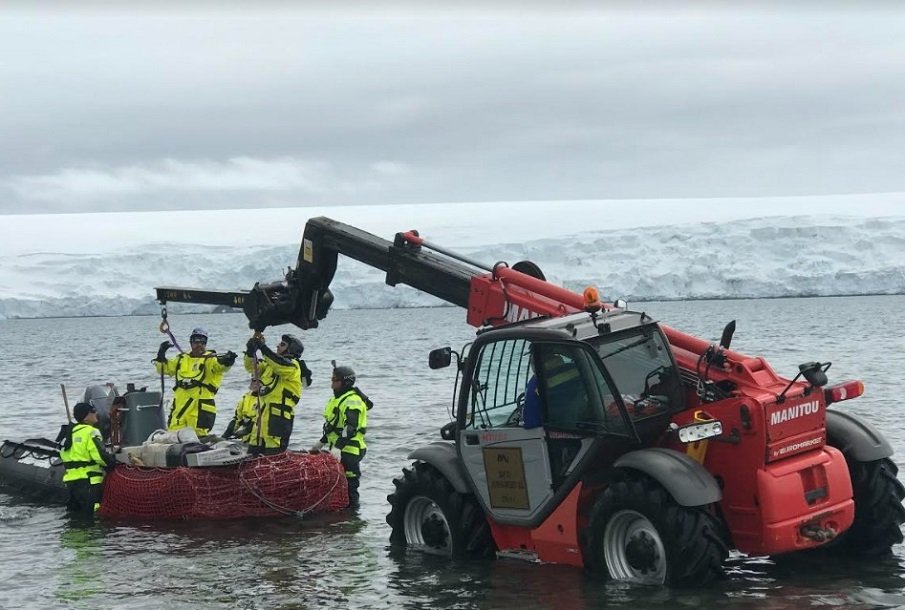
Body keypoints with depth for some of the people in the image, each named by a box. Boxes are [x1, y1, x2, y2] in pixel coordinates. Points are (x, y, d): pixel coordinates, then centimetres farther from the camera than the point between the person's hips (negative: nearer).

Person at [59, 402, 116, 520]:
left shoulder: (70, 433, 18)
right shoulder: (90, 432, -12)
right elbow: (100, 455, -20)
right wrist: (113, 461, -2)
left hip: (71, 479, 10)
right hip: (87, 481, -10)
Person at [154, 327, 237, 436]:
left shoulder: (210, 359, 2)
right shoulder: (182, 359, 19)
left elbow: (219, 365, -18)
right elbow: (165, 368, 28)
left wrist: (226, 361, -40)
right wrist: (161, 355, 12)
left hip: (200, 406, -5)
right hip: (179, 404, 5)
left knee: (198, 435, -9)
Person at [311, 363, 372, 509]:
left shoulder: (352, 401, -15)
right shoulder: (338, 399, 19)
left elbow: (350, 428, -26)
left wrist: (337, 447, -32)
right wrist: (322, 442, 30)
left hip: (349, 450, -10)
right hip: (338, 449, 10)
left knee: (349, 485, -7)